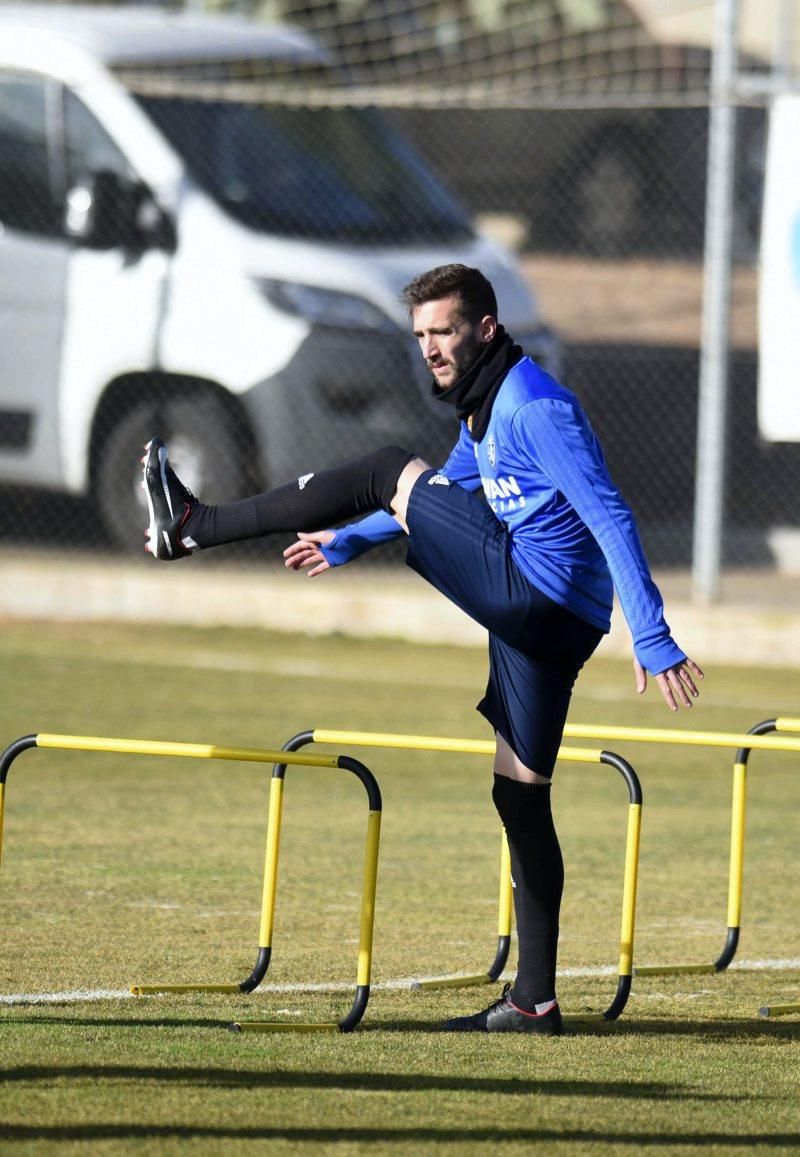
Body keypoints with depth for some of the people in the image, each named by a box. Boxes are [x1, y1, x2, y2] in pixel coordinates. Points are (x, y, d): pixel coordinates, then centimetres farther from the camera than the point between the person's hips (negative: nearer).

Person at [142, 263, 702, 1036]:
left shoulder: (535, 408, -13)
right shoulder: (481, 407, 18)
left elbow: (611, 520, -19)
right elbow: (450, 494, 37)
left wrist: (652, 638, -25)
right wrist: (349, 541, 38)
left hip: (534, 591, -10)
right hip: (543, 623, 10)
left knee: (390, 471, -5)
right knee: (521, 796, 9)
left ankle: (192, 527, 0)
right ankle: (534, 1000, 9)